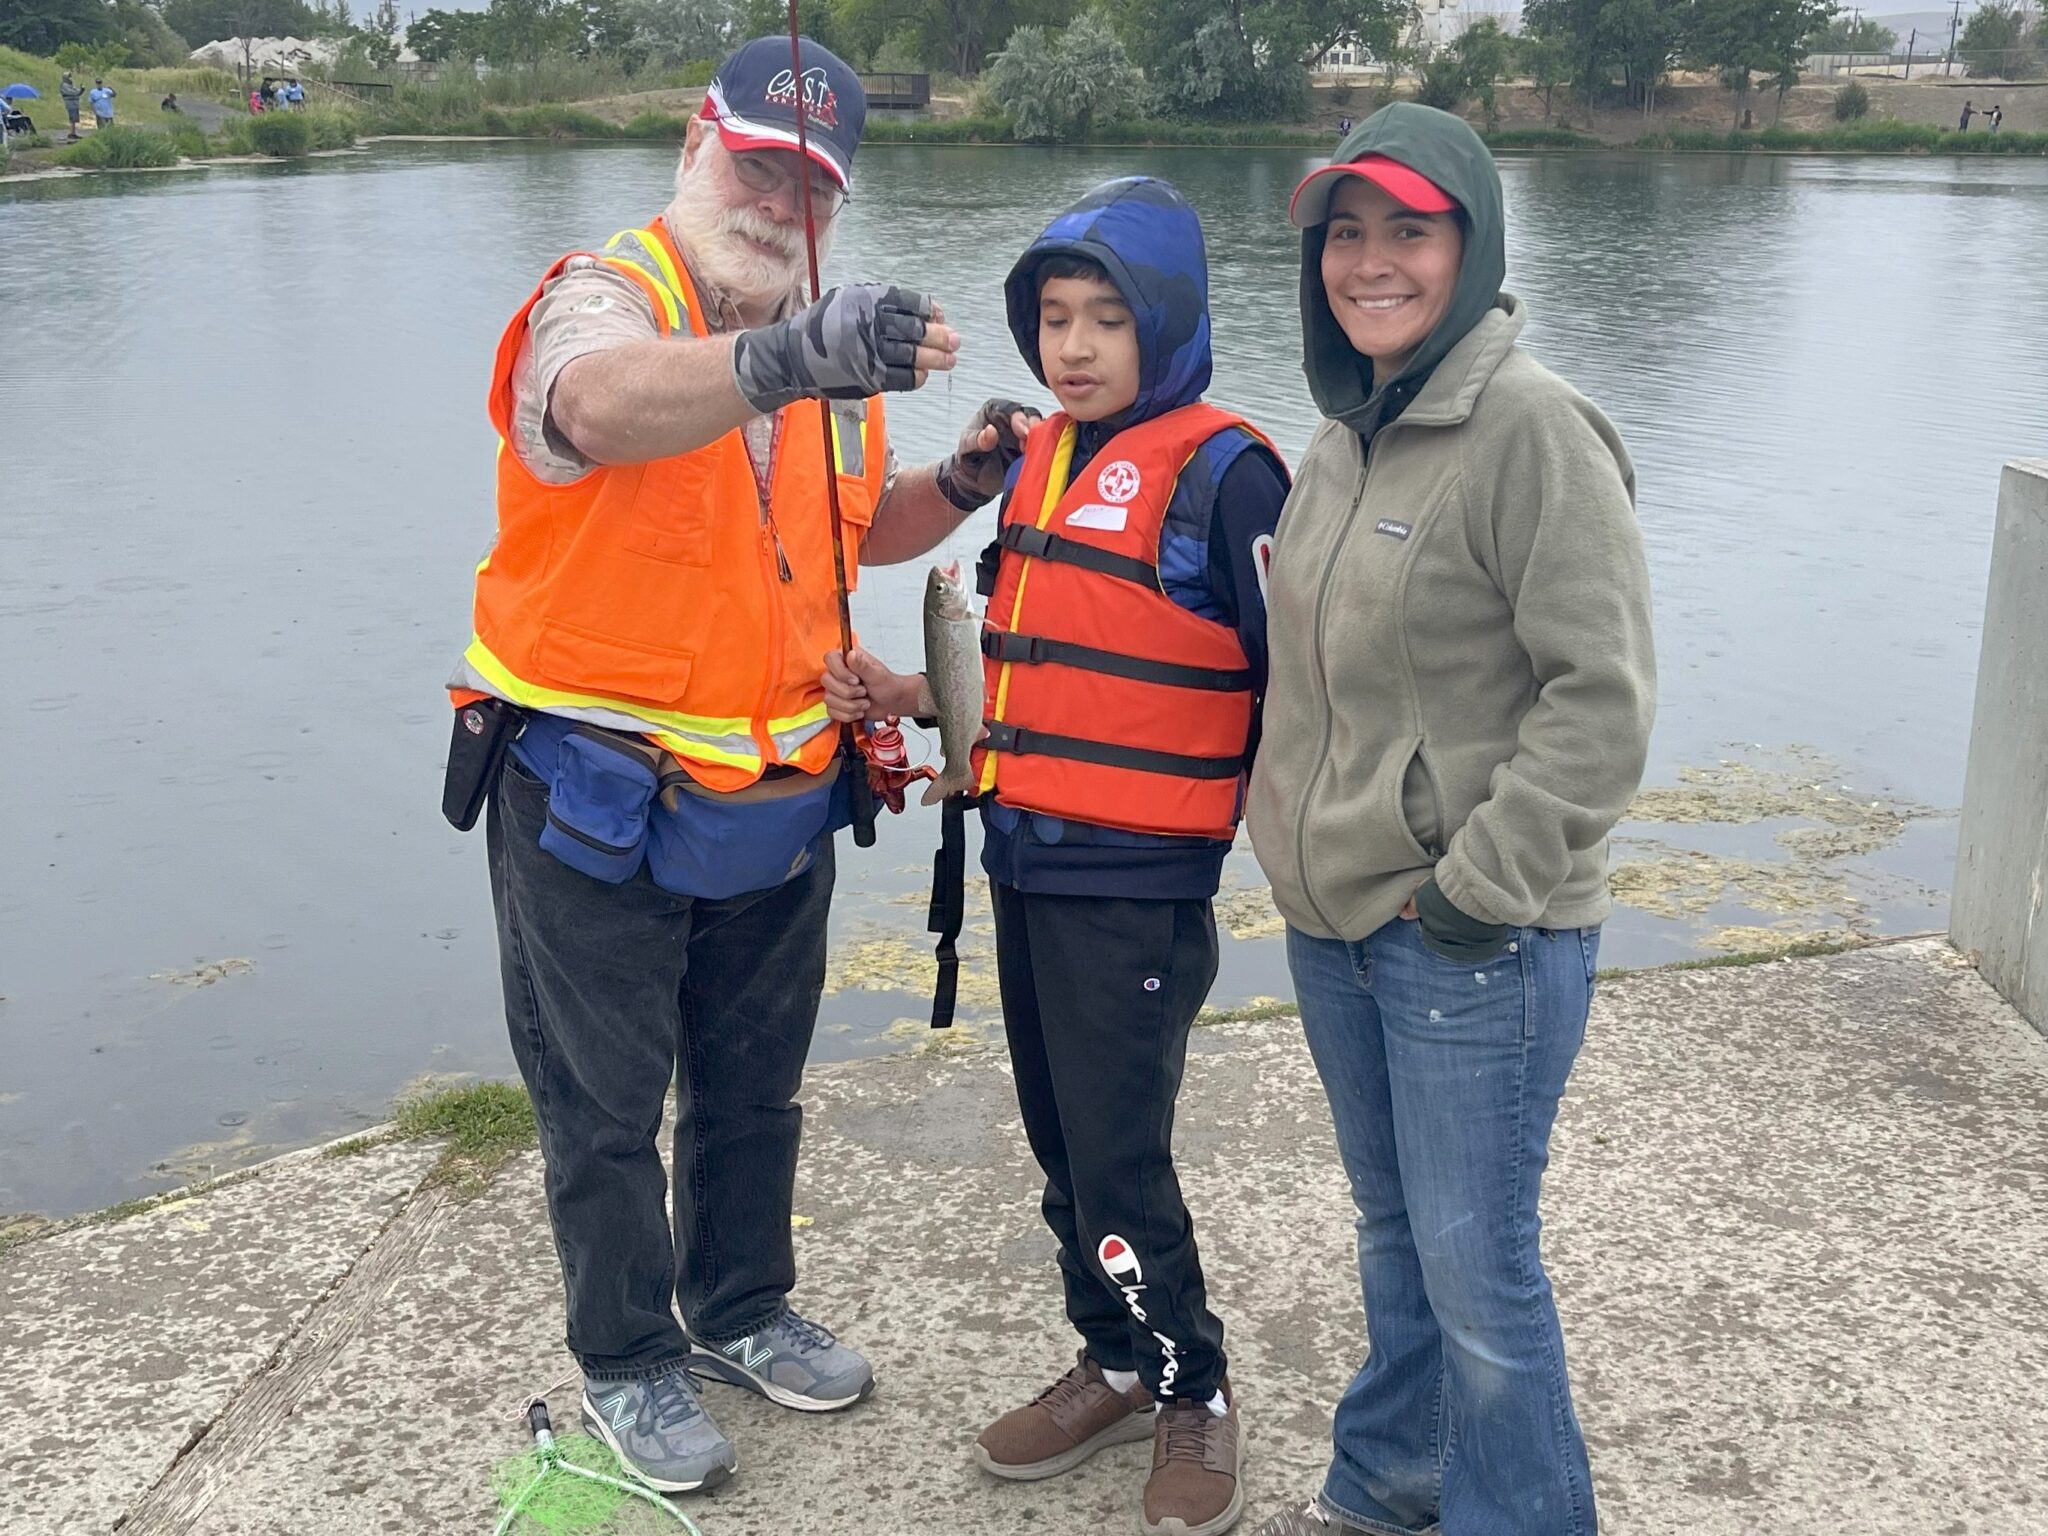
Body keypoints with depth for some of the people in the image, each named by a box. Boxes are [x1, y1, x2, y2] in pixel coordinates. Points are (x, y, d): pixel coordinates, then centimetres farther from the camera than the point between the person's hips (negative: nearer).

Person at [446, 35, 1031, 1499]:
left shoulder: (830, 348, 5)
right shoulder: (602, 299, -16)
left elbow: (862, 525, 19)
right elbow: (608, 405, -42)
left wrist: (961, 484, -2)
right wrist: (783, 360, -61)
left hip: (775, 804, 6)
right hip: (594, 808, -6)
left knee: (755, 1090, 21)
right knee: (607, 1113, 10)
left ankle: (743, 1309, 43)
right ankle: (629, 1362, 31)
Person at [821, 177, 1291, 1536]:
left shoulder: (1221, 471, -11)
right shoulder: (1039, 461, 11)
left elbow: (1294, 688, -12)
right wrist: (908, 696, 5)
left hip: (1139, 879, -7)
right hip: (1025, 864, 7)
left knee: (1118, 1160, -1)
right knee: (1065, 1145, 16)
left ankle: (1196, 1395, 22)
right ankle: (1121, 1368, 34)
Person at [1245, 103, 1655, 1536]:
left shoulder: (1533, 426, -16)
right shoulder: (1348, 425, 9)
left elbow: (1604, 693, -19)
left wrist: (1481, 885, -19)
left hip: (1478, 938, -8)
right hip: (1334, 911, 8)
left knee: (1476, 1264, 2)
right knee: (1394, 1228, 23)